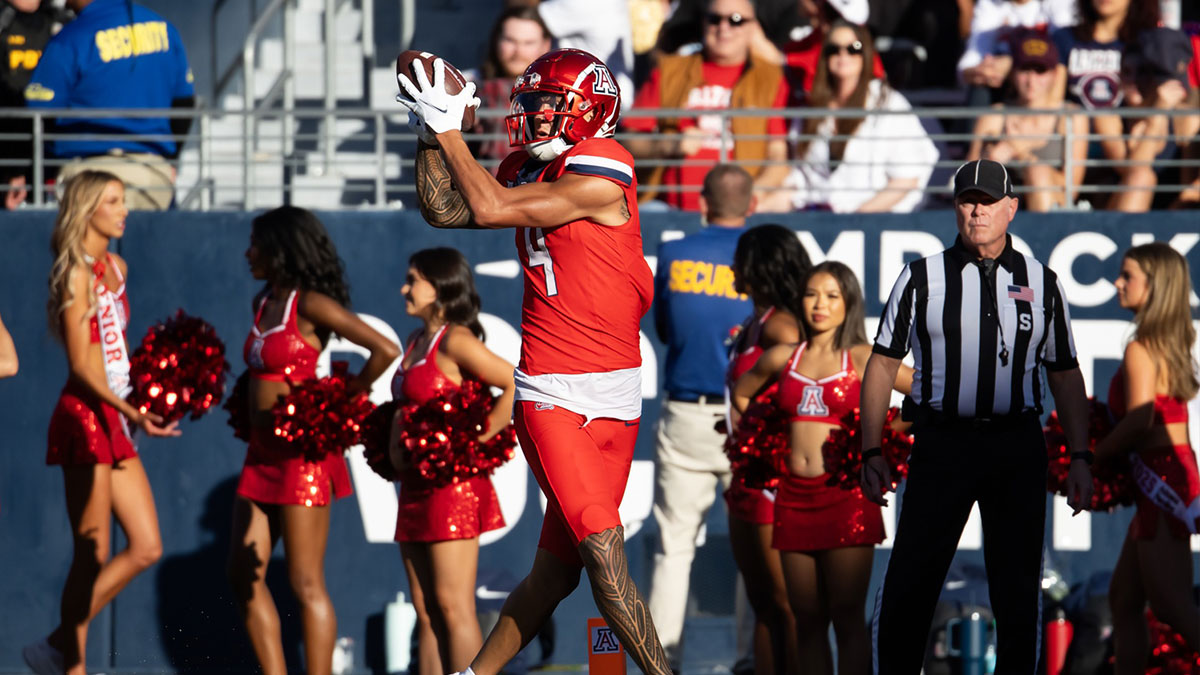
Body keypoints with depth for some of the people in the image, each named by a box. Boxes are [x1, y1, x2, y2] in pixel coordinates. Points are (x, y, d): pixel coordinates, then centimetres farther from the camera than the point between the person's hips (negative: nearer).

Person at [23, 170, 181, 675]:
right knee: (93, 557, -6)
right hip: (84, 419, -8)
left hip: (115, 420, 8)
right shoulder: (76, 274, -10)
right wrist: (130, 412, -26)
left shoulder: (116, 268, 14)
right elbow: (80, 363, -16)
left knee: (146, 547, 4)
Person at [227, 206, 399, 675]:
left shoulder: (311, 305, -13)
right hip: (263, 453, 9)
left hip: (302, 455, -9)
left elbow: (386, 350, -19)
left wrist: (347, 397, -9)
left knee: (306, 583, -5)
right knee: (244, 575, 7)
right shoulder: (263, 302, 12)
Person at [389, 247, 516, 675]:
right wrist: (394, 446, 10)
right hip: (416, 487, 9)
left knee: (452, 608, -9)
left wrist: (479, 439, -17)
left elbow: (519, 385, -20)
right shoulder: (417, 341, 14)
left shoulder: (455, 341, -12)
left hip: (451, 485, -9)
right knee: (425, 610, 8)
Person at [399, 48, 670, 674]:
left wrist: (449, 130, -7)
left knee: (558, 568, 6)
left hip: (614, 395, -2)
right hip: (552, 393, 2)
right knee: (604, 553, -12)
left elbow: (490, 209, -15)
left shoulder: (601, 174, -12)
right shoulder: (527, 168, 7)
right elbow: (444, 212, 17)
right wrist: (431, 135, 6)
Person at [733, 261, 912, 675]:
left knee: (847, 618, -4)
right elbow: (741, 393, 29)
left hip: (844, 497, -4)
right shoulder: (782, 358, 10)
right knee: (807, 621, 5)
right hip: (794, 497, 4)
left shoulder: (862, 360, 0)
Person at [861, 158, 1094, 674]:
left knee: (1018, 590, 4)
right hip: (941, 442, -1)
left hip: (1018, 447, 1)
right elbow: (883, 364, 5)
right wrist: (871, 452, -1)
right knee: (908, 585, -5)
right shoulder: (921, 278, 4)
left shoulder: (1041, 283, 9)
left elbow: (1065, 375, 13)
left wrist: (1079, 457, 5)